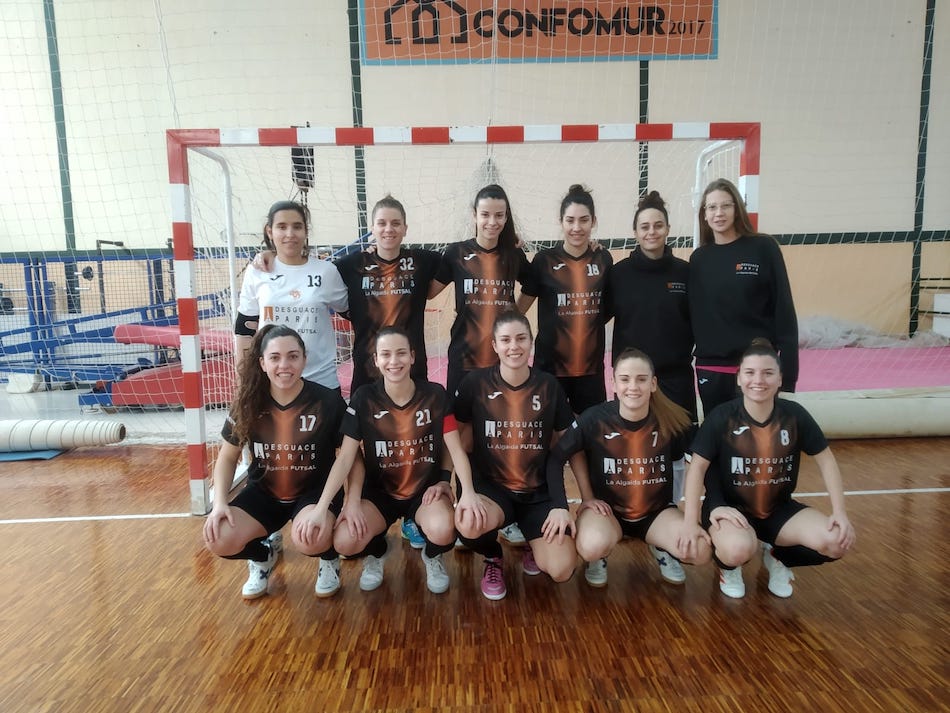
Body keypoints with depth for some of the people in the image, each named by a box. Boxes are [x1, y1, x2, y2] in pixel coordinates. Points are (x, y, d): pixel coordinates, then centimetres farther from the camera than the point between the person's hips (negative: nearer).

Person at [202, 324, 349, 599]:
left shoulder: (328, 401, -16)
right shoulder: (248, 402, -8)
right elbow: (227, 456, 4)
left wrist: (326, 506, -23)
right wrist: (220, 502, -12)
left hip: (314, 490, -3)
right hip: (264, 492, 3)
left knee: (310, 541, -35)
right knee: (218, 540, -21)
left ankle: (329, 557, 6)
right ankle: (264, 554, 15)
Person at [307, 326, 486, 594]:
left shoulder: (435, 394, -10)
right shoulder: (363, 398, -10)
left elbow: (456, 449, -9)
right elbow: (346, 457, -11)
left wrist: (468, 492, -26)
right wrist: (322, 506, -21)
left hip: (426, 489, -1)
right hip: (379, 491, 1)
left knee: (442, 530, -32)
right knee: (344, 542, -24)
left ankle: (432, 557, 8)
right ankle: (375, 553, 15)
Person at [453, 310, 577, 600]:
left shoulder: (549, 385, -3)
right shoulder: (475, 382, -7)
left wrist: (562, 504, -3)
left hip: (540, 492, 1)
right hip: (490, 486, -1)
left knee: (561, 571, -18)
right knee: (468, 525, -36)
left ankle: (532, 541, 21)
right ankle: (493, 558, 5)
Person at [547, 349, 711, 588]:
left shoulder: (673, 420, -15)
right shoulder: (595, 418, -20)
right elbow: (557, 456, -9)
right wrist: (587, 497, -11)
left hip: (657, 511, 2)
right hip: (608, 508, -2)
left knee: (700, 552, -23)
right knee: (592, 547, -35)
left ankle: (661, 548, 13)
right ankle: (599, 557, 6)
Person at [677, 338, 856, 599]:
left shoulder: (794, 414, -8)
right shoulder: (722, 417, -16)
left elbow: (826, 460, 1)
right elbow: (698, 466, -14)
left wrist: (840, 513, -6)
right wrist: (690, 521, -21)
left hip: (778, 509, 4)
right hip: (729, 507, -4)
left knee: (837, 542, -20)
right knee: (738, 548, -36)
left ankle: (776, 557, 12)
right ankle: (729, 565, 4)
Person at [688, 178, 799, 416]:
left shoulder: (763, 248, -2)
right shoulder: (698, 259, 7)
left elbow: (784, 311, -4)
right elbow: (693, 314, 8)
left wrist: (788, 371, -8)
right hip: (711, 370, 3)